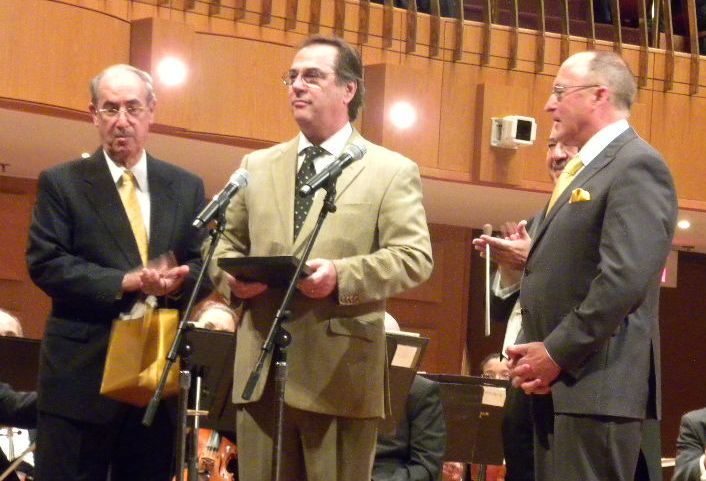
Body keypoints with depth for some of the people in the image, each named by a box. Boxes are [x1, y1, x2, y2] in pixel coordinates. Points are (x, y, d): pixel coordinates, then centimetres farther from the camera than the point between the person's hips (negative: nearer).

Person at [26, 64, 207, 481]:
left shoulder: (186, 187, 13)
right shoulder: (61, 183, 3)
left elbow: (203, 267, 9)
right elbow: (45, 263, -8)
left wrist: (177, 282, -15)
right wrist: (127, 282, -18)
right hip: (82, 372, -3)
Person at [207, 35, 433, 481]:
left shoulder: (393, 171, 4)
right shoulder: (257, 167, 18)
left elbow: (415, 258, -6)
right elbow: (224, 244, 20)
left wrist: (342, 276, -21)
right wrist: (232, 277, -4)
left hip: (341, 373, -4)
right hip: (261, 368, 4)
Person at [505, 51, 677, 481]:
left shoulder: (637, 165, -10)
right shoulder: (584, 171, 22)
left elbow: (625, 278, -21)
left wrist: (557, 353, -17)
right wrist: (532, 351, 7)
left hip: (597, 382, -10)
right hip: (557, 381, 10)